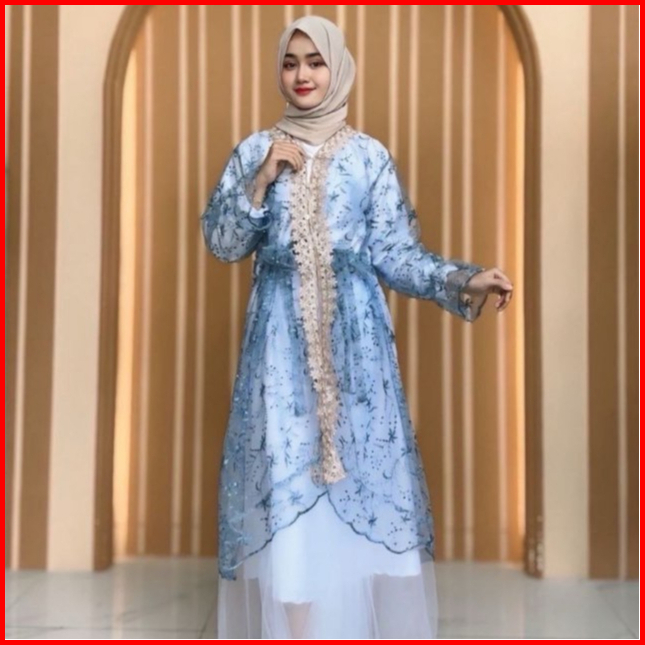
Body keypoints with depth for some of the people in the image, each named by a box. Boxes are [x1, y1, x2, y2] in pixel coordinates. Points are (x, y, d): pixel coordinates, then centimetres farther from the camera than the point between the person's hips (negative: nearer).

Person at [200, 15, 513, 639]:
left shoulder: (370, 156, 5)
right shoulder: (254, 151, 7)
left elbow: (396, 253, 1)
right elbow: (220, 243, 1)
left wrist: (465, 281, -12)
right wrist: (263, 179, -10)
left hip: (354, 331, 0)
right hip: (280, 332, 0)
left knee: (364, 466, 1)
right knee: (281, 470, -2)